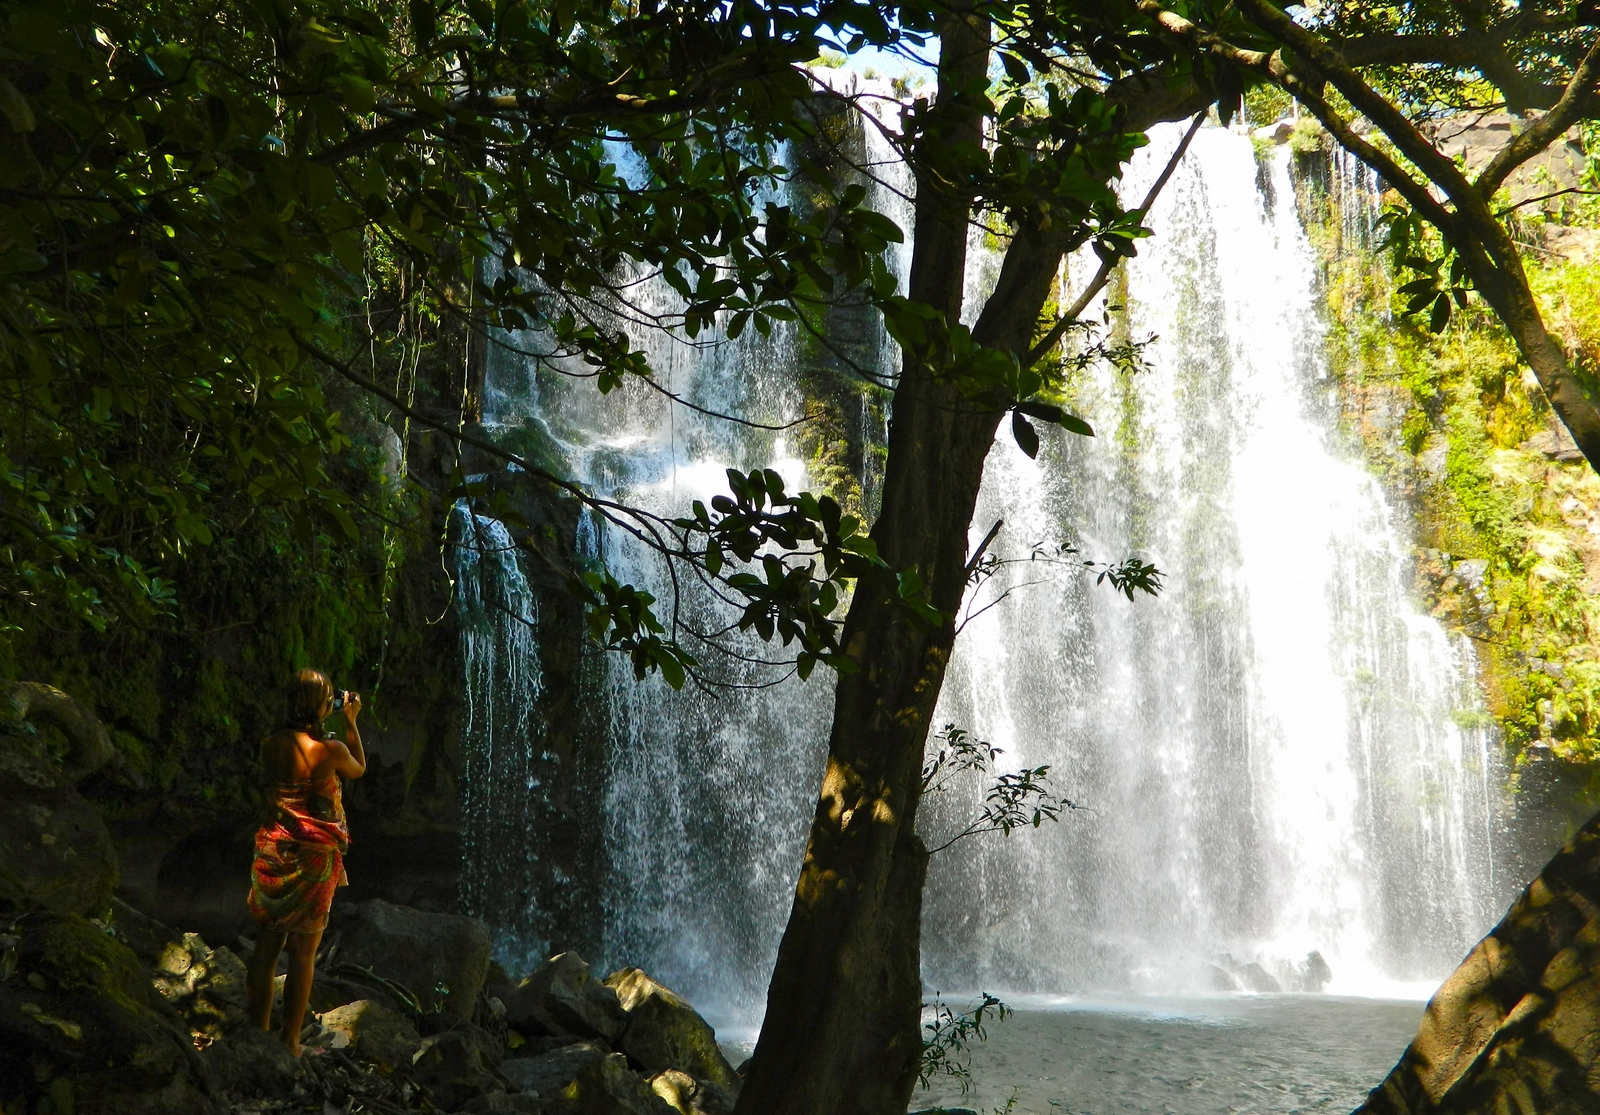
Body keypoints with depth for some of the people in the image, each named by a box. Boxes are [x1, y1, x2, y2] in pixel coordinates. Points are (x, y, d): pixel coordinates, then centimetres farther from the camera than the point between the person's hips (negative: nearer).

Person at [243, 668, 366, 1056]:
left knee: (267, 945, 14)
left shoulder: (269, 746, -3)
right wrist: (351, 721, 12)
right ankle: (290, 1042, 13)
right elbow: (359, 769, 6)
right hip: (313, 860, -4)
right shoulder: (330, 750, -16)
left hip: (272, 853, 4)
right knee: (302, 954, 6)